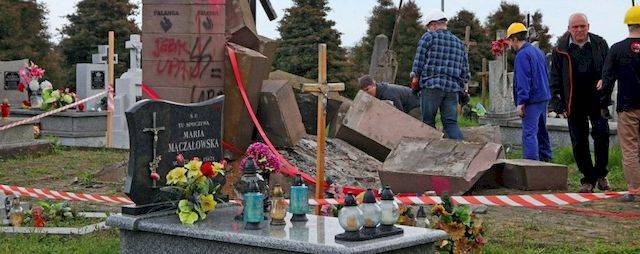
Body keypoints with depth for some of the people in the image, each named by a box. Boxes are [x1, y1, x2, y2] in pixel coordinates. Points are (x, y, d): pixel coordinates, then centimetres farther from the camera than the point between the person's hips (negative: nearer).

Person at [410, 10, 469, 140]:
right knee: (451, 123, 3)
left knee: (428, 121, 4)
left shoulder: (428, 37, 2)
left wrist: (415, 78, 4)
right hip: (452, 88, 5)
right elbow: (465, 70, 17)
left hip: (431, 85, -5)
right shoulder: (459, 43, 18)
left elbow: (419, 60, -3)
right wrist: (460, 87, 22)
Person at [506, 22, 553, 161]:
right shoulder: (538, 51, 16)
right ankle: (546, 159, 30)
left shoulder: (522, 55, -13)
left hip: (532, 100, -10)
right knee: (541, 130, 20)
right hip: (544, 98, 10)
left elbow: (523, 80, -19)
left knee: (529, 133, -11)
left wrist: (521, 102, -19)